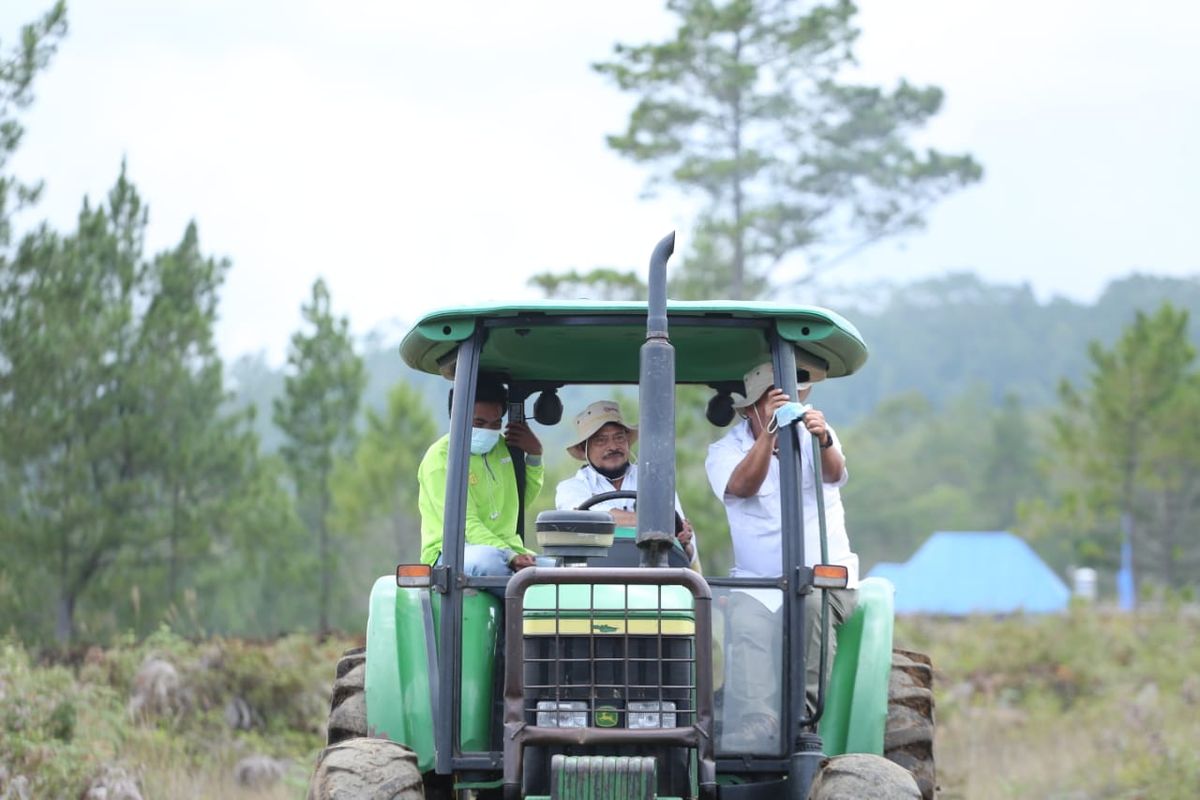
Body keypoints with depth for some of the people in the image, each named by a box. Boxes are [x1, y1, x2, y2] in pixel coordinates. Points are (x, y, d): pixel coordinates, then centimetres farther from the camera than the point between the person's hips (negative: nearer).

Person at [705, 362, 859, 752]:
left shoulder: (814, 433, 7)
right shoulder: (725, 451, 4)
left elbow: (833, 473, -16)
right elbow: (743, 485, -19)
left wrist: (823, 441, -41)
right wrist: (770, 431, -34)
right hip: (758, 583, 0)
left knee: (809, 603, -35)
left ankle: (805, 714, -28)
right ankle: (750, 746, -40)